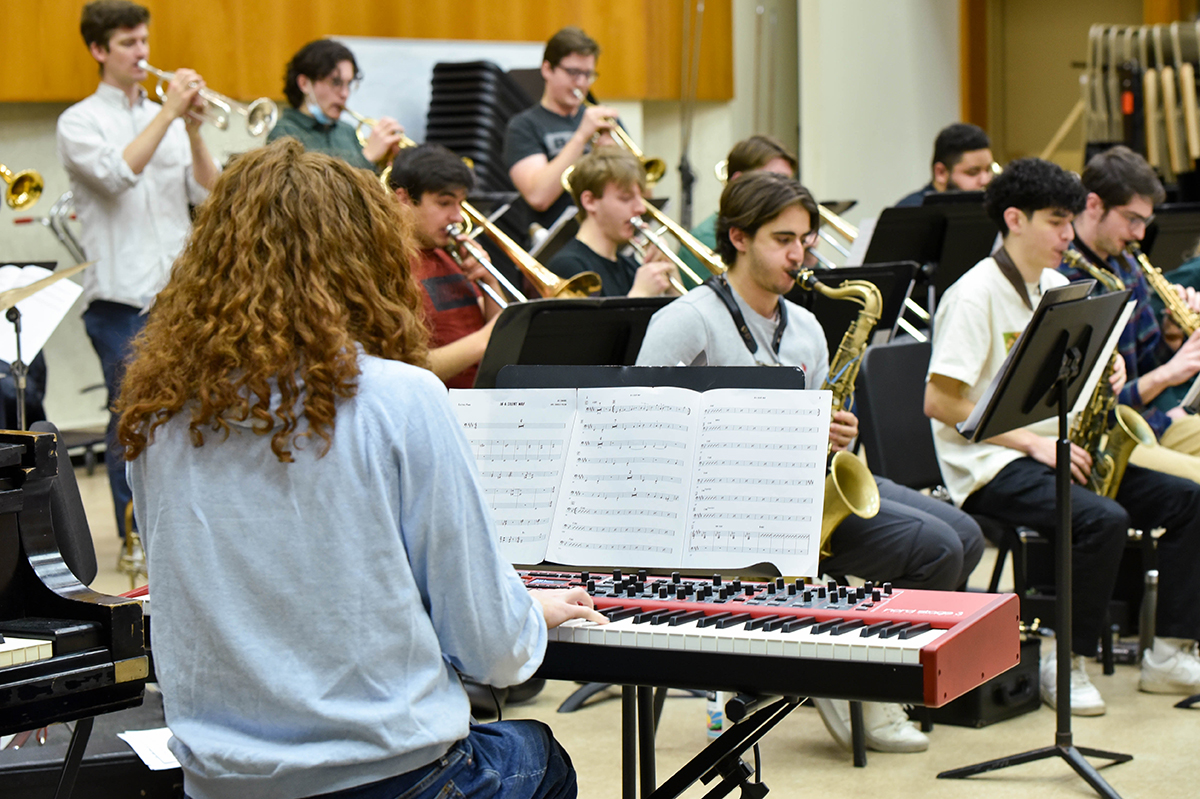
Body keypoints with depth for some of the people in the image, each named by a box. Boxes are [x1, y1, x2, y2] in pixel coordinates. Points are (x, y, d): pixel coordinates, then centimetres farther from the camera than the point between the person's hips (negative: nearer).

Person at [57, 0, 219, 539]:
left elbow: (208, 192, 4)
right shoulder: (80, 122, 1)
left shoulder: (168, 118, 14)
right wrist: (168, 115, -18)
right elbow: (117, 174, -18)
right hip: (121, 297, -4)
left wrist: (193, 127, -9)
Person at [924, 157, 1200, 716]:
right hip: (989, 464, -8)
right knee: (1103, 519, -32)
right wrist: (1031, 441, -19)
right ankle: (1066, 666, -17)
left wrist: (1106, 370, -2)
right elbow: (938, 402, -17)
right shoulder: (975, 296, -12)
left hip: (1053, 449, 8)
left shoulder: (1057, 288, 14)